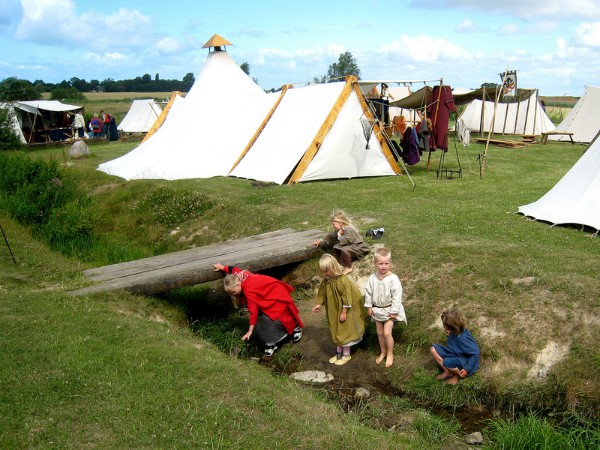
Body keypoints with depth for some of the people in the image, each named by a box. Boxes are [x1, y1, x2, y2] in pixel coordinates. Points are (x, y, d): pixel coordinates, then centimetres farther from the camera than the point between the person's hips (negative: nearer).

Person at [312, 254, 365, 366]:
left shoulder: (342, 280, -29)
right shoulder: (327, 280, -5)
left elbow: (346, 298, -25)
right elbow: (322, 292, 9)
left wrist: (344, 312, -20)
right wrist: (319, 304, 1)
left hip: (345, 311, -8)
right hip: (334, 311, 8)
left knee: (345, 331, 6)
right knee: (337, 331, 19)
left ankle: (346, 355, 22)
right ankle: (339, 352, 34)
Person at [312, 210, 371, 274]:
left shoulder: (349, 230, -27)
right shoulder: (340, 230, 1)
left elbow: (343, 241, -37)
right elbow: (331, 236, 13)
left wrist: (339, 235, -21)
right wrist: (321, 241, 16)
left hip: (359, 247, -10)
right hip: (350, 246, 10)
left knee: (344, 250, -32)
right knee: (336, 247, 6)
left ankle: (348, 267, -15)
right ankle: (341, 264, 11)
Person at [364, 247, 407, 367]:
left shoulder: (393, 279, -21)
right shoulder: (372, 278, -9)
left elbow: (397, 295, -18)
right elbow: (368, 292, 1)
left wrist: (394, 311, -17)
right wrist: (369, 307, 2)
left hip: (389, 309, -4)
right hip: (377, 309, 4)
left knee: (387, 333, -7)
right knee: (379, 332, 15)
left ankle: (390, 354, 15)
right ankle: (383, 352, 36)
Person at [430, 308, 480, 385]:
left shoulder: (463, 338, -33)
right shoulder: (454, 332, -10)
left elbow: (476, 353, -27)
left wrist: (467, 369, -25)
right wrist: (450, 335, 2)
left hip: (466, 361, -8)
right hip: (455, 354, 8)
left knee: (447, 362, -37)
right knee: (433, 349, -5)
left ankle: (458, 375, -3)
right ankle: (448, 372, 2)